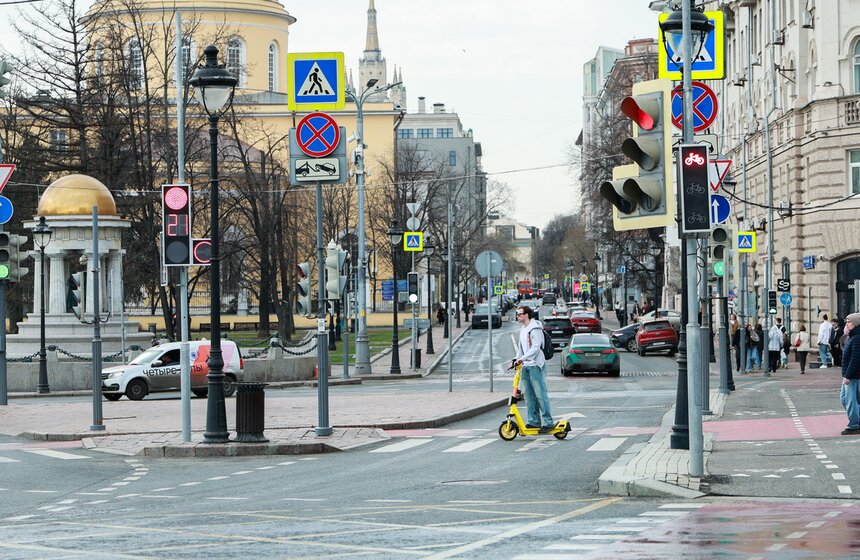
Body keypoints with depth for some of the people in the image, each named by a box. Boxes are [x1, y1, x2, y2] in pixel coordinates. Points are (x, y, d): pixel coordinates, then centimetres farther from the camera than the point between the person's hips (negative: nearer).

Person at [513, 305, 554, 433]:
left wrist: (521, 359, -24)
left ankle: (548, 422, -9)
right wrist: (517, 359, 9)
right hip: (525, 366, 9)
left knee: (540, 394, -10)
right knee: (529, 395, 9)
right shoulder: (523, 330, 18)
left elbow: (535, 348, -20)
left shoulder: (535, 329, -12)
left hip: (536, 366, -9)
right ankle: (534, 421, 15)